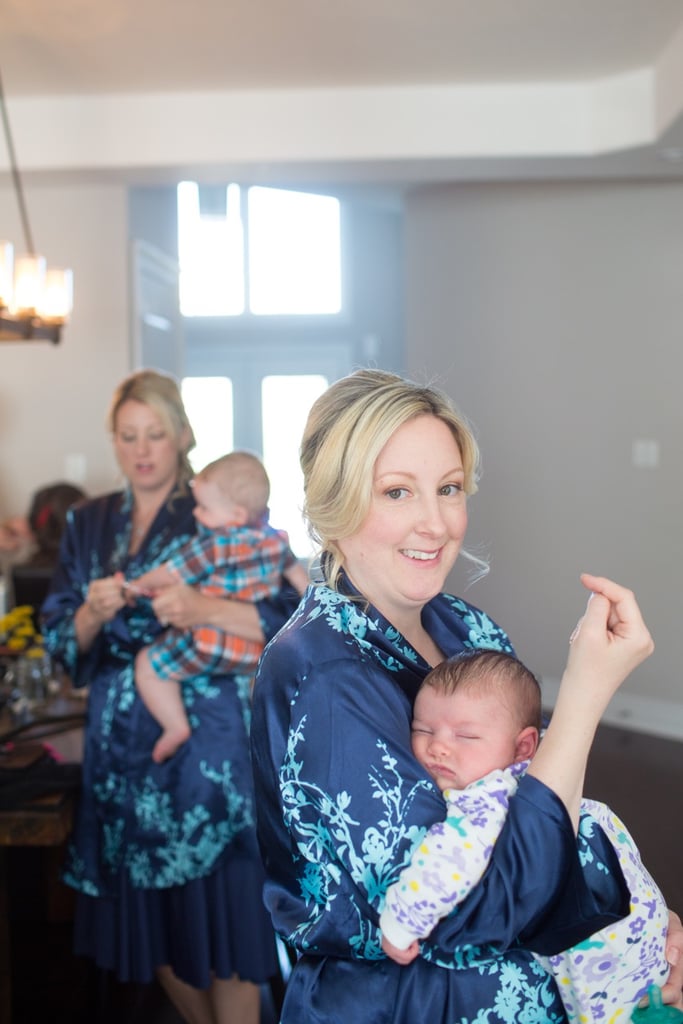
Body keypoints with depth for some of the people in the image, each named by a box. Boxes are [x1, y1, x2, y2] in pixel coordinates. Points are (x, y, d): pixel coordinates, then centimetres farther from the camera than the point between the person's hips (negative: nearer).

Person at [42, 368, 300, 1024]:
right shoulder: (88, 524, 10)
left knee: (218, 908, 1)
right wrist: (93, 614, -12)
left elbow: (292, 620, -10)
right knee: (144, 913, 13)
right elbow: (59, 643, 8)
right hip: (120, 742, 4)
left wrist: (205, 610, -24)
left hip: (207, 739, -4)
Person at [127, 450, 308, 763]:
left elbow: (169, 575, -8)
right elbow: (299, 576, 15)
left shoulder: (213, 545, -17)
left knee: (147, 664, 4)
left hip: (211, 646, -7)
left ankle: (176, 727, 1)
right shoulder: (275, 539, 1)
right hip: (260, 649, 7)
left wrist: (138, 585, 10)